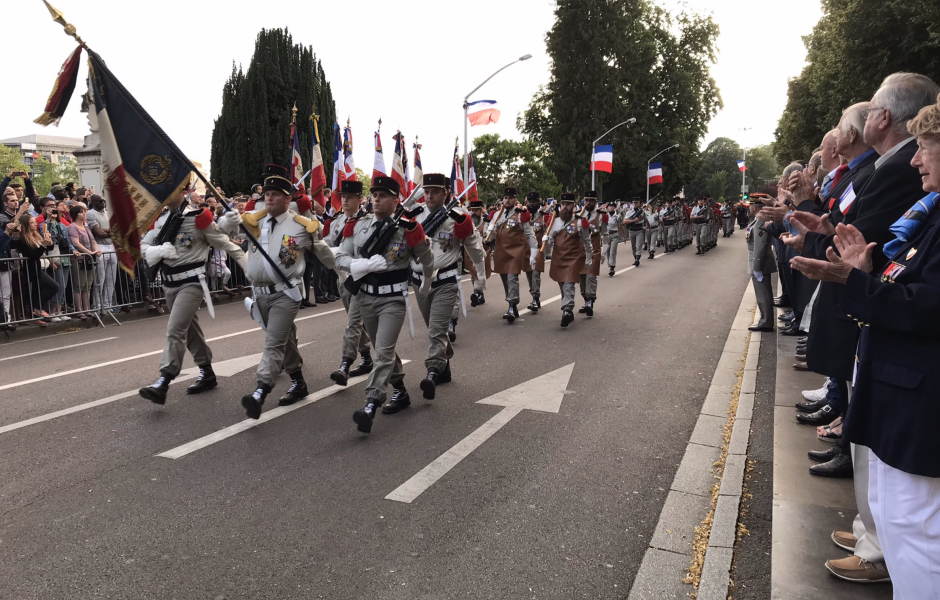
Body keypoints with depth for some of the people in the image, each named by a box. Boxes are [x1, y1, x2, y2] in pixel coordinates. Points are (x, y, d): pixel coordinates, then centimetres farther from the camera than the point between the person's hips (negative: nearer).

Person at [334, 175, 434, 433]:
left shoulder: (407, 228, -10)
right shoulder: (357, 225, 1)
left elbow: (426, 258, 5)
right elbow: (341, 257, 1)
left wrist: (426, 285, 19)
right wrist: (365, 264, -18)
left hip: (394, 298, -5)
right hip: (366, 296, 5)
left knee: (384, 351, -13)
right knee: (382, 349, 17)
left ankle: (370, 406, -17)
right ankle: (400, 391, 36)